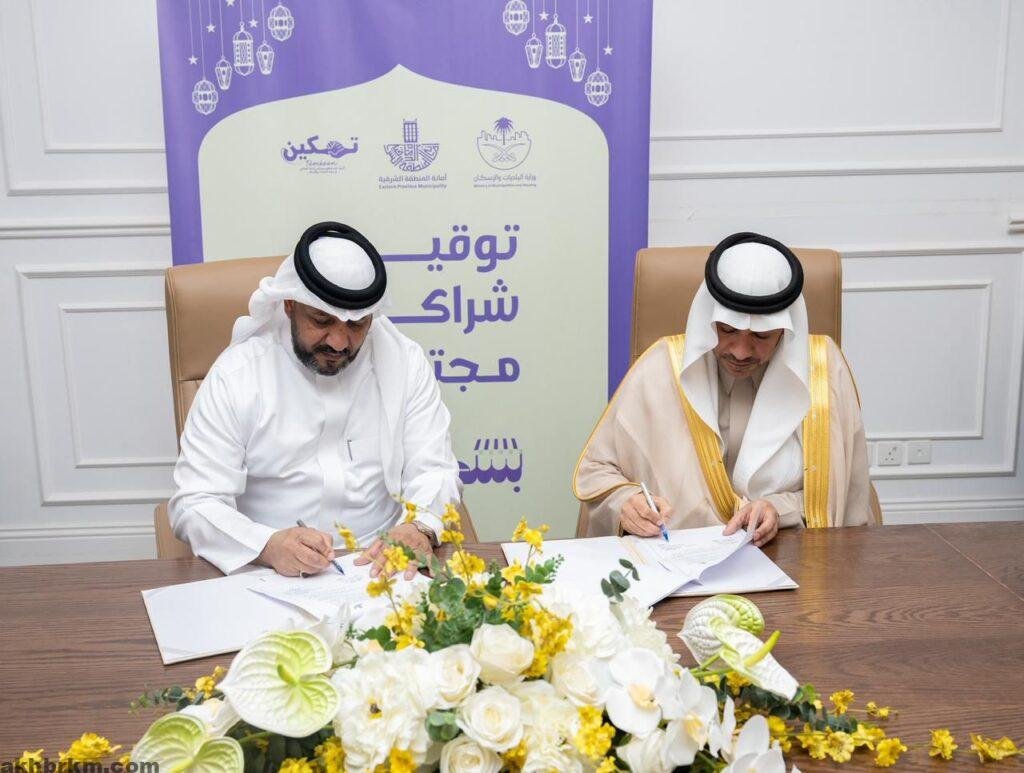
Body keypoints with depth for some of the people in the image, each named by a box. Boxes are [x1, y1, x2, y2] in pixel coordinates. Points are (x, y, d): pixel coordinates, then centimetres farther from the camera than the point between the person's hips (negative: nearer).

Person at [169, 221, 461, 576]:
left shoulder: (405, 361, 1)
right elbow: (195, 503, -8)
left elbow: (433, 472, 1)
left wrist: (419, 531, -23)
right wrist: (267, 546, -28)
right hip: (269, 575, 0)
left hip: (380, 568, 1)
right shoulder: (235, 375, -5)